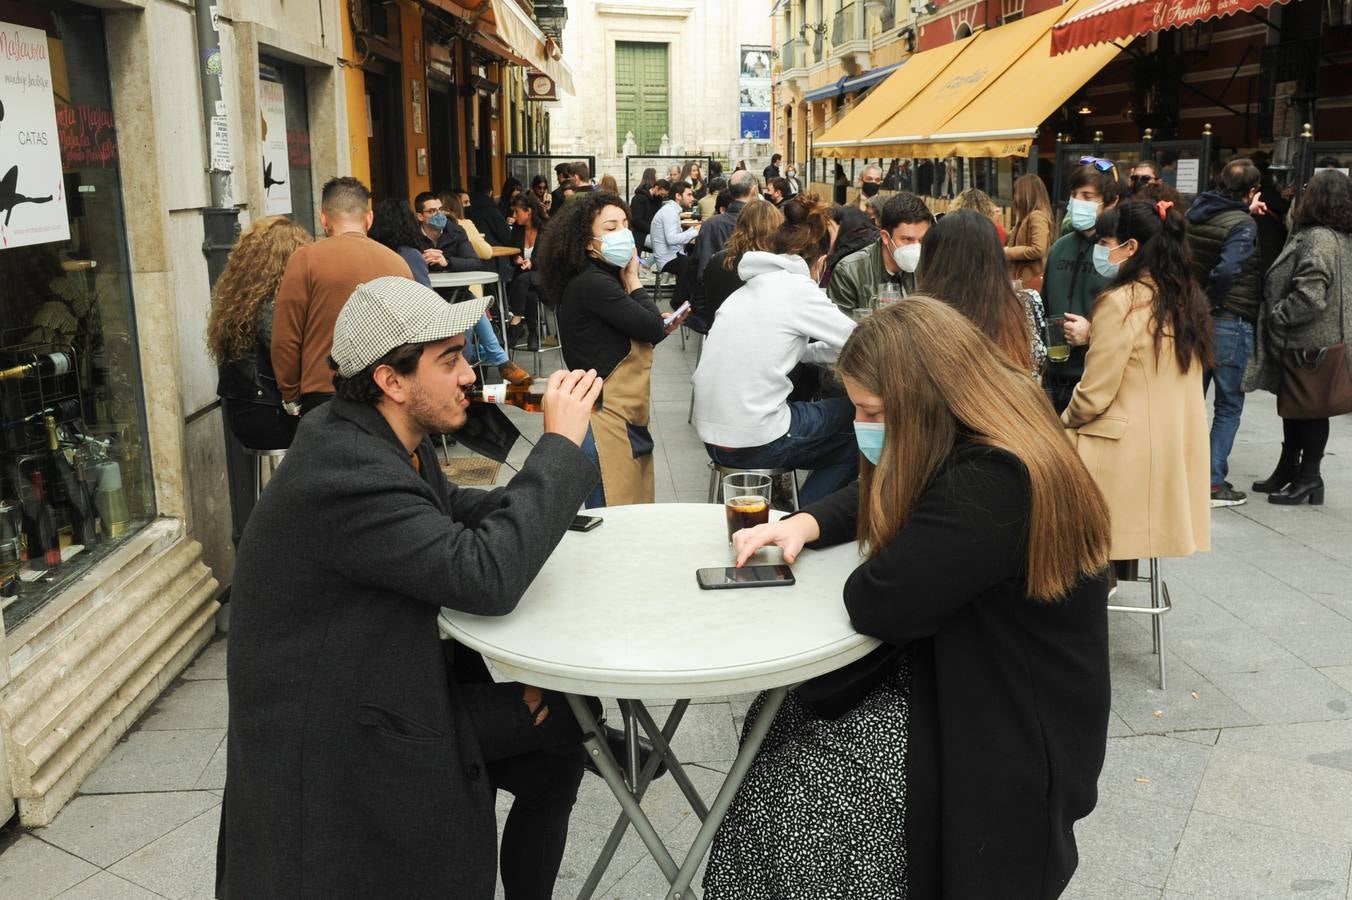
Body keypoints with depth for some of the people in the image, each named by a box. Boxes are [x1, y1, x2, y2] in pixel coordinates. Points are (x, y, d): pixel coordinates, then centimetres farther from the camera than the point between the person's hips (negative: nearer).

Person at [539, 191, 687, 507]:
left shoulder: (606, 278, 14)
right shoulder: (591, 284, -16)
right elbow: (651, 326, -17)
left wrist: (662, 326, 2)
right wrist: (633, 277, -4)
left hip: (628, 419, 10)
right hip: (608, 420, -10)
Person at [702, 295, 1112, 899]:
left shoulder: (994, 484, -29)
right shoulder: (980, 450, 3)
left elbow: (877, 603, -29)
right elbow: (877, 500, 18)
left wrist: (871, 568, -6)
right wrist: (805, 524, 0)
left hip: (1009, 743, -9)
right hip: (969, 681, 9)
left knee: (787, 781, -8)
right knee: (778, 718, 4)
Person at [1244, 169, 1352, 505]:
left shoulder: (1318, 238, -20)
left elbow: (1309, 296, -27)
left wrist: (1277, 317, -13)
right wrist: (1279, 316, 17)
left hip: (1309, 342, -9)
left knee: (1310, 408, 1)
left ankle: (1308, 477, 12)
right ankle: (1288, 469, 30)